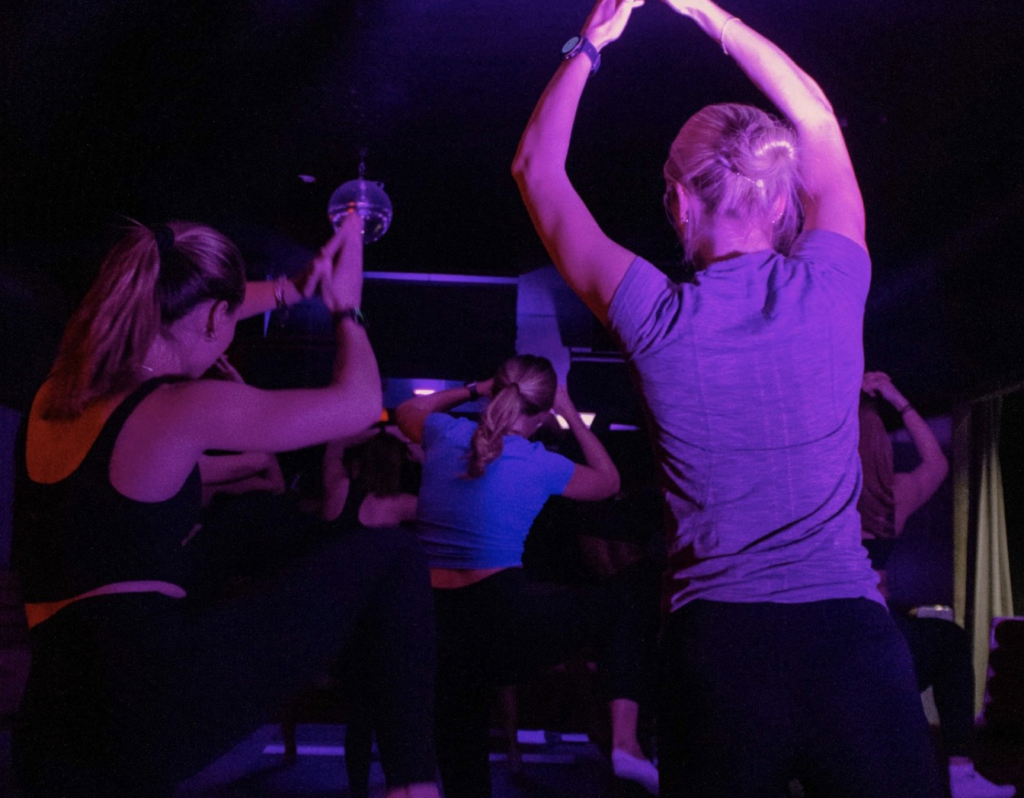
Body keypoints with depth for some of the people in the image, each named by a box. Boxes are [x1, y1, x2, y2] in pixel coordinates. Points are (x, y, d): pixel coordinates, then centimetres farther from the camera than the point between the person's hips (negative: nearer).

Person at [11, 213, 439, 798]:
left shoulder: (57, 395, 13)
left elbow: (177, 317, 33)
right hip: (164, 686, -7)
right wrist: (346, 306, 17)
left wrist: (292, 288, 38)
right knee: (391, 559, 3)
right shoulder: (183, 411, -9)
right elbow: (360, 401, 0)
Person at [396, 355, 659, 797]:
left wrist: (473, 389, 29)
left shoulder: (447, 434, 4)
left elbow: (406, 410, 30)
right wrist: (571, 414, 24)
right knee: (618, 602, 18)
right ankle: (625, 742, 8)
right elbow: (608, 481, 20)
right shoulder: (541, 465, -2)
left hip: (433, 627, 4)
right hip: (501, 619, -4)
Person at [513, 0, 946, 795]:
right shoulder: (830, 284, -2)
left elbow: (537, 171, 10)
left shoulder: (654, 318, -5)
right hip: (851, 631, 1)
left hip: (717, 639, 0)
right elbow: (816, 119, 17)